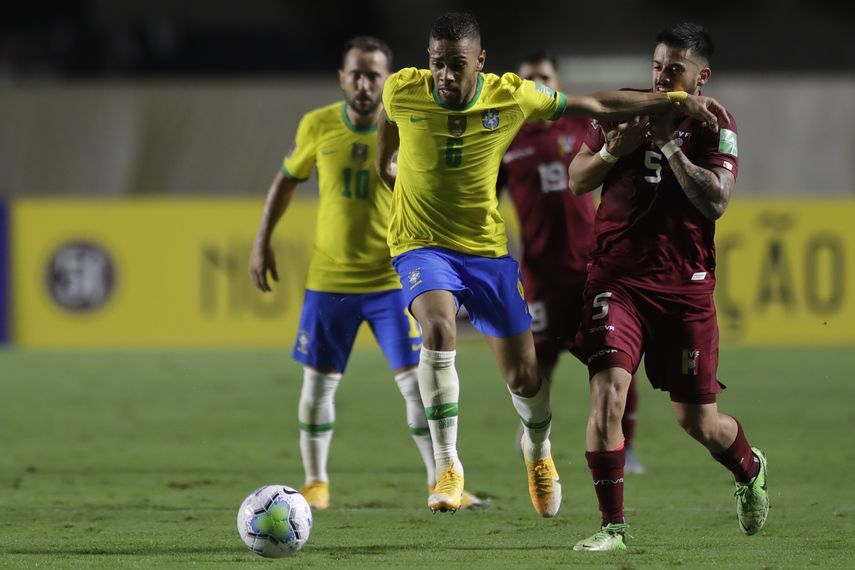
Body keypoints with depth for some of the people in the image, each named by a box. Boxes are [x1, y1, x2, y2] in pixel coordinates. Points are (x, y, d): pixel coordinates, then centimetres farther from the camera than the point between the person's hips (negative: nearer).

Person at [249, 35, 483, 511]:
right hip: (329, 280, 2)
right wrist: (263, 242, 9)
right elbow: (287, 180, 12)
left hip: (391, 280, -2)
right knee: (318, 383, 6)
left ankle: (442, 482, 1)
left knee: (417, 380, -8)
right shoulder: (318, 127, -4)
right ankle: (316, 482, 22)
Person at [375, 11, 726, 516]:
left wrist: (677, 100, -1)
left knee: (525, 377, 4)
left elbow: (597, 106, 0)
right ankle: (448, 467, -22)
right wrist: (384, 164, 32)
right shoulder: (402, 92, -13)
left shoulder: (511, 97, -11)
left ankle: (538, 451, 40)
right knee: (438, 329, -33)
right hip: (422, 245, -2)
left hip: (487, 248, 2)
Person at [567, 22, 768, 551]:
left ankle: (750, 469, 41)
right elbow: (577, 180, 9)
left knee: (697, 420, 7)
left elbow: (715, 202, -16)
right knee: (607, 392, -19)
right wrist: (612, 151, -11)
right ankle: (613, 526, -12)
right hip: (617, 279, 1)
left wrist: (669, 144, -21)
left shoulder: (715, 126, -2)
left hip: (685, 285, -1)